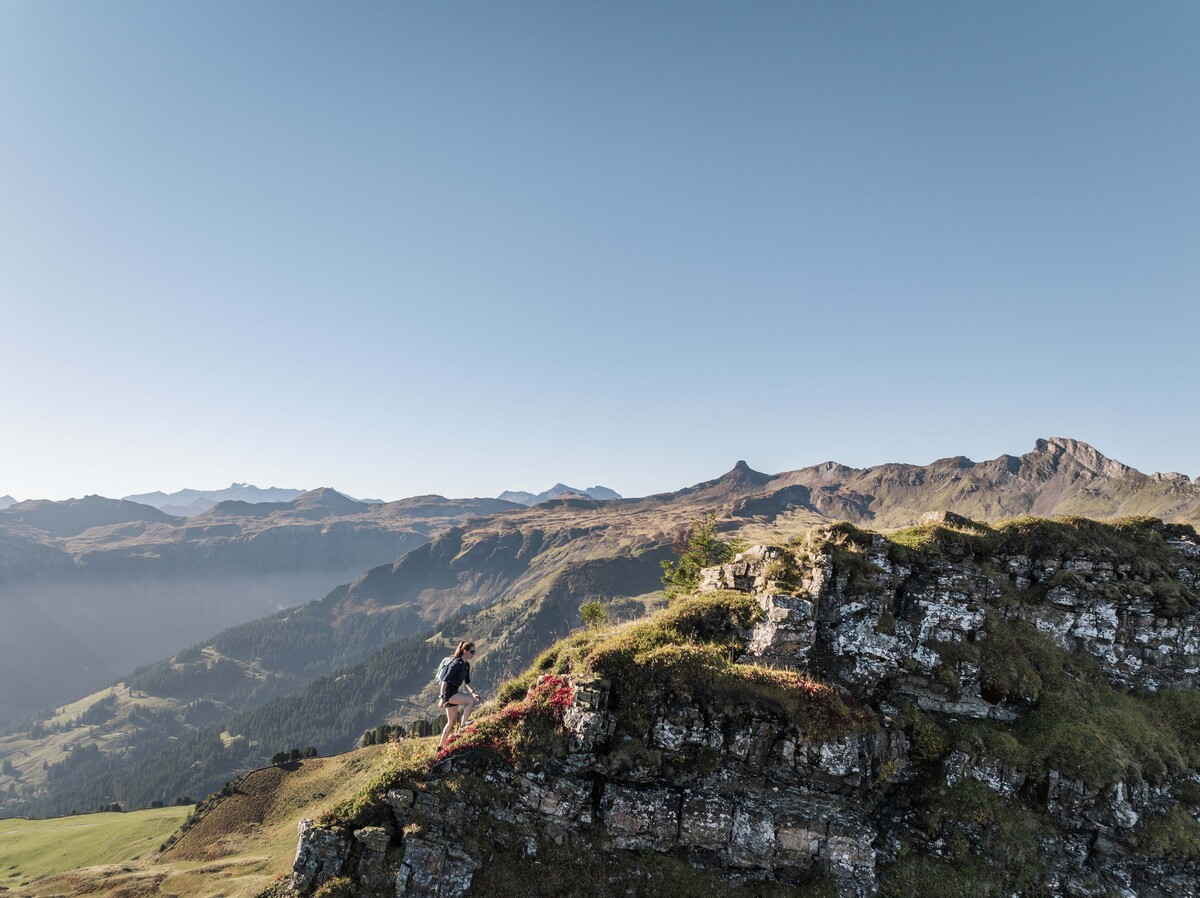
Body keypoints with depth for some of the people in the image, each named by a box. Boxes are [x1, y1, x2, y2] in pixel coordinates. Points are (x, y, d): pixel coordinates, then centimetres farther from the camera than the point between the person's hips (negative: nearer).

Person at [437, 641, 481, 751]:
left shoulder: (466, 665, 9)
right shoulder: (457, 663, -18)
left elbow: (467, 681, 21)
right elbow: (445, 680, -25)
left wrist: (473, 692, 6)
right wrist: (442, 697, -31)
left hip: (453, 693, 10)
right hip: (448, 692, -10)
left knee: (452, 722, 14)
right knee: (471, 701, -24)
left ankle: (440, 746, 22)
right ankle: (462, 726, -18)